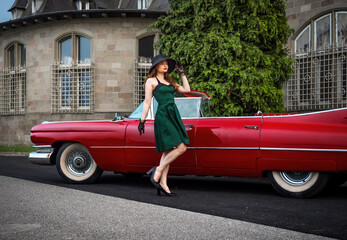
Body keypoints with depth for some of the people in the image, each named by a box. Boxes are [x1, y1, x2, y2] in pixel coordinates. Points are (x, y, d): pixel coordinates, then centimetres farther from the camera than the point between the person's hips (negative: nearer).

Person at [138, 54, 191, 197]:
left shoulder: (169, 82, 21)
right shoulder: (151, 81, 2)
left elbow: (186, 90, 15)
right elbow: (147, 102, -2)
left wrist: (182, 73, 19)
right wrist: (142, 120, -7)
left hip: (174, 116, 7)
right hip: (162, 117, -7)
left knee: (168, 151, 4)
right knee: (181, 148, -15)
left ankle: (163, 183, 6)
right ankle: (157, 171, -6)